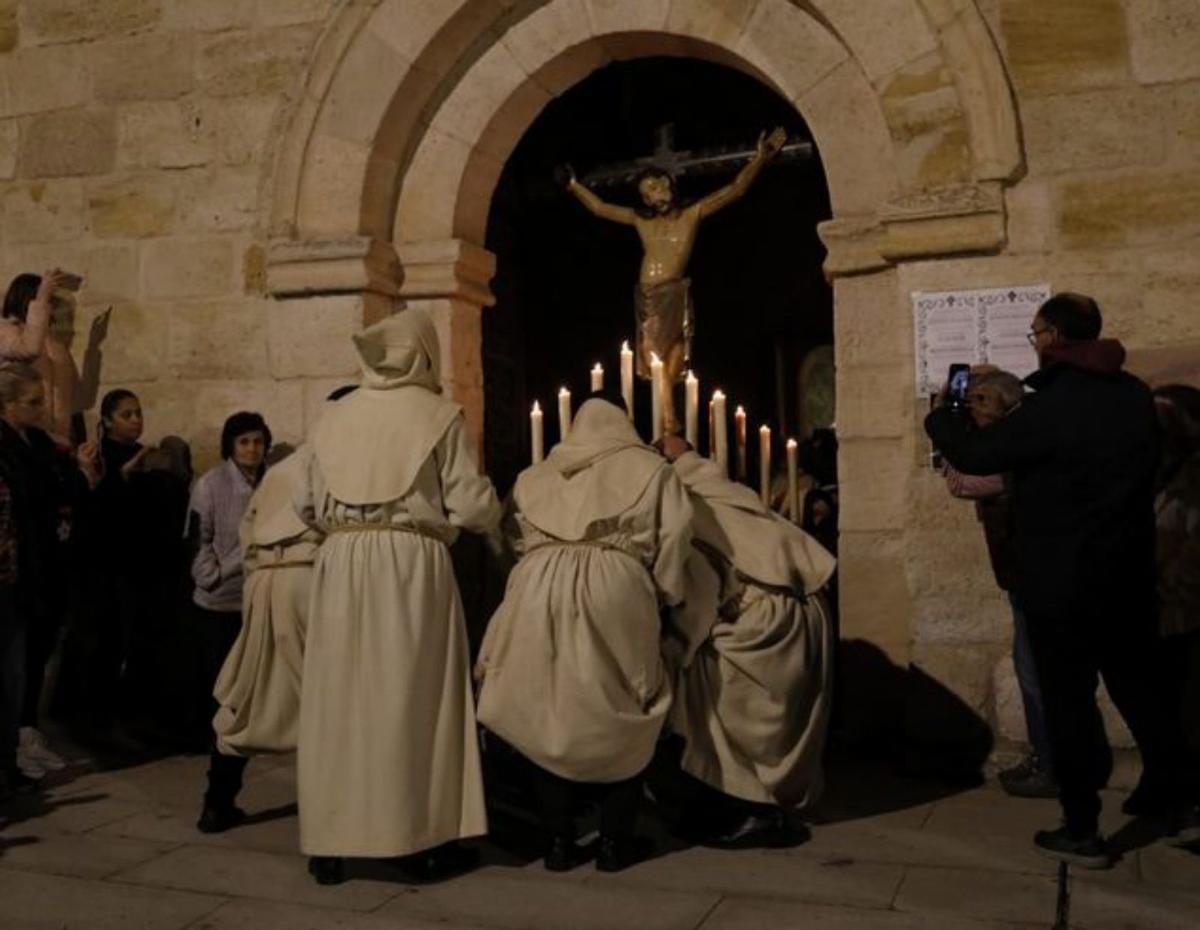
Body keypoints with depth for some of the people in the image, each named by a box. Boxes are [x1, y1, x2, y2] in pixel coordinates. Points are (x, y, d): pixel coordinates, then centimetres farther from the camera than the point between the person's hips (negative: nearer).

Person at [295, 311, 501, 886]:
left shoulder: (334, 416, 10)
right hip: (412, 562, -3)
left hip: (341, 563, 3)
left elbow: (307, 507, 13)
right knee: (413, 699, 5)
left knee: (339, 700, 9)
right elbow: (471, 505, -5)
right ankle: (421, 841, 12)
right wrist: (493, 515, 16)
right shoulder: (438, 414, -2)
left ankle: (329, 844, 15)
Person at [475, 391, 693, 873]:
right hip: (614, 592, -2)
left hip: (539, 591, 3)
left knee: (548, 716, 13)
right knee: (622, 717, 11)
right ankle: (614, 841, 15)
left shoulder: (536, 474, 23)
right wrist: (665, 595, 15)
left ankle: (558, 841, 15)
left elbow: (512, 535, 20)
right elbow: (673, 536, 5)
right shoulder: (649, 468, 14)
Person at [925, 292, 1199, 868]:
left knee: (1068, 703, 3)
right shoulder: (1135, 395, 4)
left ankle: (1081, 832, 11)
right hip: (1128, 576, 7)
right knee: (1140, 689, 19)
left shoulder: (1049, 407, -19)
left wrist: (939, 418, 10)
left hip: (1062, 583, -6)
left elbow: (974, 454, -11)